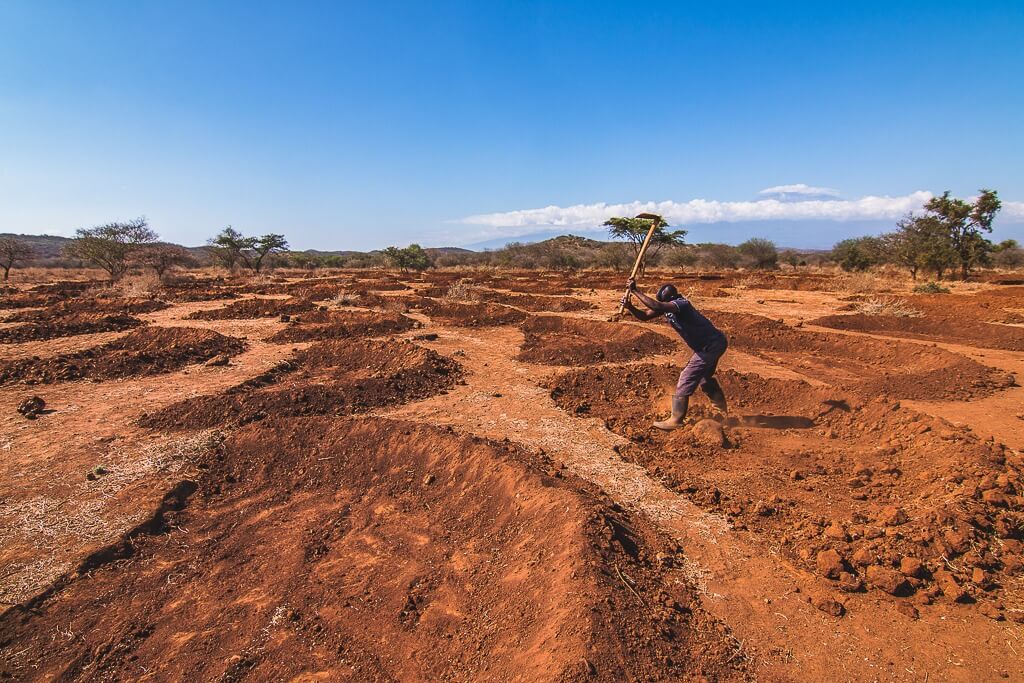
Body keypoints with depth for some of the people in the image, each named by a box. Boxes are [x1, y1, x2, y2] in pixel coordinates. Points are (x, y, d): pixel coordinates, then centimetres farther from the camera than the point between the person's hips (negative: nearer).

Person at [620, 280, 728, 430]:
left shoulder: (681, 304, -30)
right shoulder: (667, 306, -4)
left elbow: (657, 306, -47)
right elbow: (645, 316, -4)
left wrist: (635, 291, -40)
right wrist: (630, 307, -21)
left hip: (712, 345, -10)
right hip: (713, 344, 10)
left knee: (686, 379, -11)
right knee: (704, 375, 29)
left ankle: (675, 420, -5)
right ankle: (721, 404, 53)